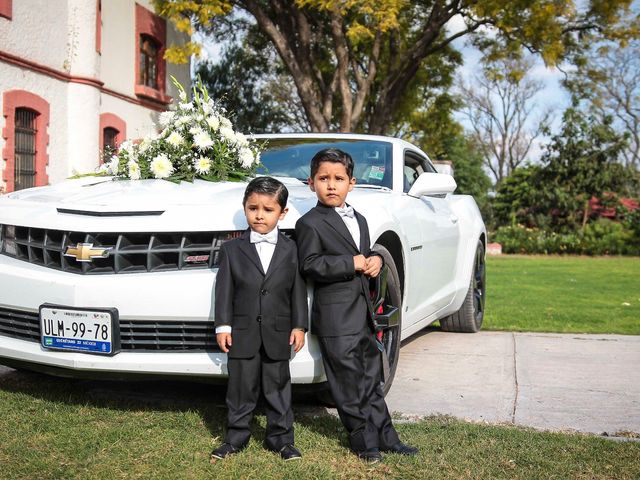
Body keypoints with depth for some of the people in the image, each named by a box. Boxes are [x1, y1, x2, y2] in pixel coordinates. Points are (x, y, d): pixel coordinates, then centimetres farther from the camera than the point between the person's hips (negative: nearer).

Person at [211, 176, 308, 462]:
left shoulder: (291, 250, 4)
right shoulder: (232, 249, 2)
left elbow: (298, 291, 4)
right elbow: (224, 290, 1)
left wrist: (299, 325, -1)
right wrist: (222, 325, -5)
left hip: (278, 333, 1)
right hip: (243, 332, 0)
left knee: (278, 389, 9)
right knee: (241, 389, 7)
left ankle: (280, 438, 20)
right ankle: (236, 437, 20)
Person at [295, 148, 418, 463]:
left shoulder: (358, 220, 16)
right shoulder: (310, 223, -8)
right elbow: (310, 265, -16)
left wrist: (375, 260, 3)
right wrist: (352, 263, -17)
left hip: (363, 312, 7)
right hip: (335, 317, -7)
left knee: (371, 379, 14)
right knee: (349, 384, 1)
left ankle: (385, 437, 23)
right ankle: (365, 441, 12)